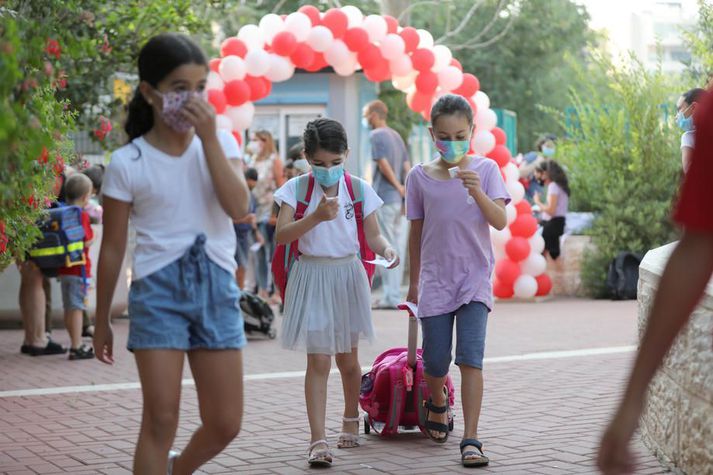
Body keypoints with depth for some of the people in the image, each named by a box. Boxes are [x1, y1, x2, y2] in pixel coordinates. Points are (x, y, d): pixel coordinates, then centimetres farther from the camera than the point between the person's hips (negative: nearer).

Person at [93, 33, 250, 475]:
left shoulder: (219, 142, 4)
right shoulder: (127, 163, -4)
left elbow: (238, 207, -12)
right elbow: (113, 248, 3)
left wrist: (209, 137, -16)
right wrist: (102, 321, 7)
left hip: (216, 287, 3)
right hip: (159, 288, -3)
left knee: (225, 424, 7)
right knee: (161, 419, -9)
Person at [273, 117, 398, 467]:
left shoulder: (359, 189, -1)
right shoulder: (296, 189, -7)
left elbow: (373, 235, 0)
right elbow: (282, 234, -17)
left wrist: (386, 249, -21)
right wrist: (316, 216, -30)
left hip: (348, 276, 3)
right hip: (311, 277, -2)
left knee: (348, 359, 17)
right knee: (318, 361, -8)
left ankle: (351, 420, 41)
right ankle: (318, 440, -9)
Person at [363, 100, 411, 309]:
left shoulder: (376, 135, -7)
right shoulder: (396, 135, 17)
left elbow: (383, 165, -16)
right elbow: (407, 167, 11)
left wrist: (398, 187, -8)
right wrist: (407, 194, 6)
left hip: (383, 198, -8)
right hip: (397, 199, 8)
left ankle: (391, 297, -6)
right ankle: (394, 296, 14)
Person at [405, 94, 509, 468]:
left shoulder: (485, 169, -2)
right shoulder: (420, 177, 1)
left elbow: (500, 221, -13)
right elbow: (416, 232, 10)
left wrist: (477, 192, -29)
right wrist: (414, 281, 15)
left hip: (474, 279, -2)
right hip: (435, 280, 2)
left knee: (470, 358, -12)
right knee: (435, 361, 7)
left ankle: (471, 439, -10)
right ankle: (437, 405, 40)